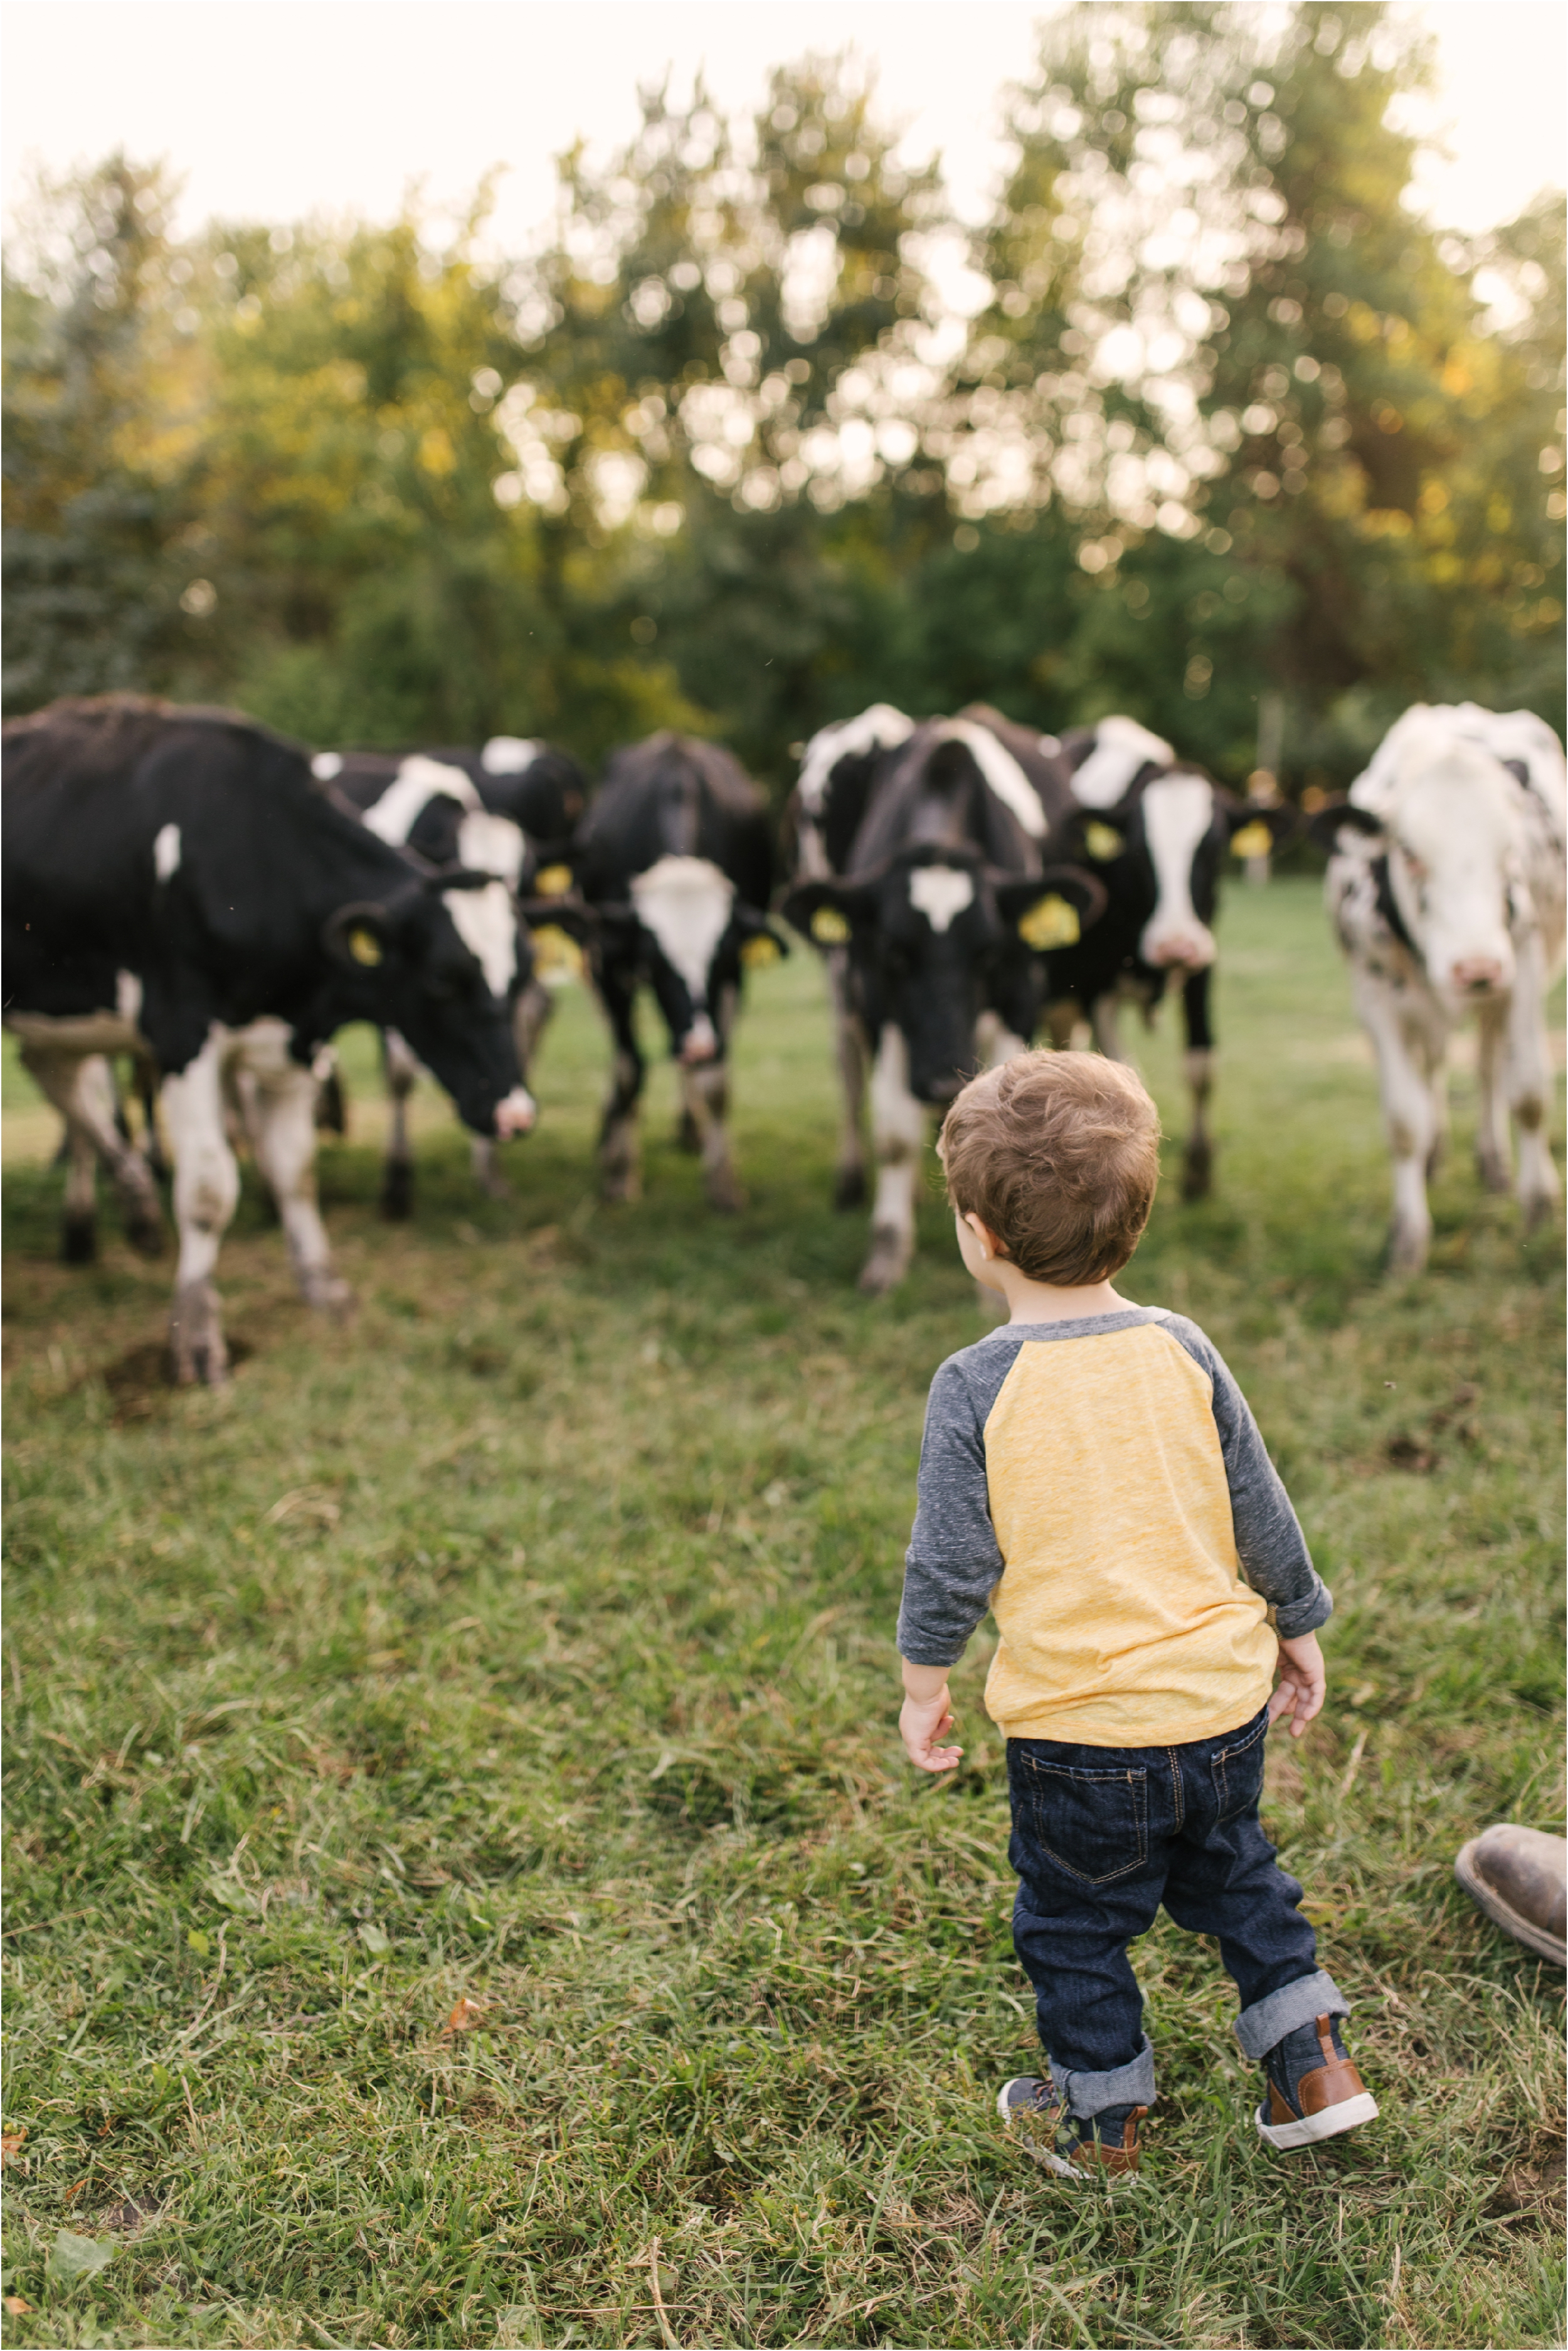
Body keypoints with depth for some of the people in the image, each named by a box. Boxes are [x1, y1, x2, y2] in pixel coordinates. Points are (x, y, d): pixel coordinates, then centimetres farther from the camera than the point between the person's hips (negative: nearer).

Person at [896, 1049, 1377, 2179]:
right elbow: (1261, 1513, 2)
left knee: (1075, 1924, 17)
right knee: (1232, 1871, 28)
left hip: (1078, 1728, -4)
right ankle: (1312, 2060, 31)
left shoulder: (976, 1386, -16)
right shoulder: (1181, 1350, -5)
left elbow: (950, 1563, -12)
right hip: (1223, 1703, 4)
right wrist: (1298, 1629, 17)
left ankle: (1099, 2116, 32)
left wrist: (924, 1684, 4)